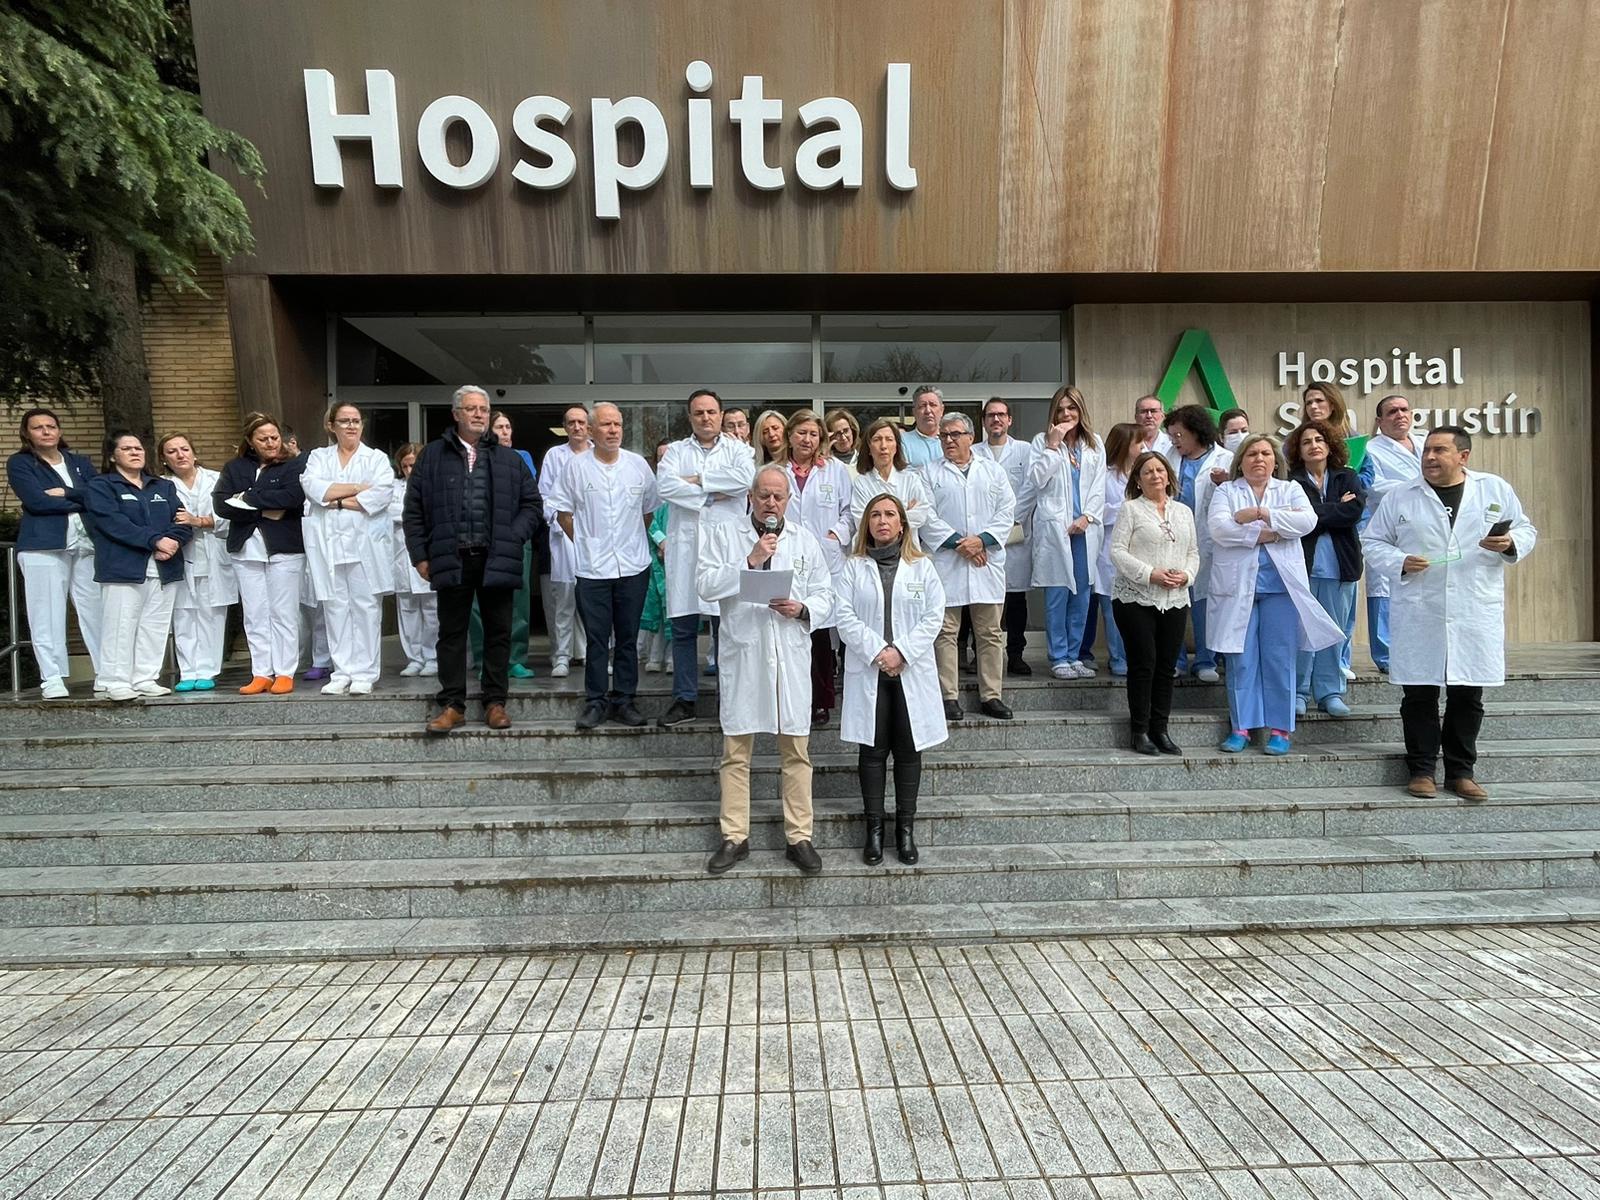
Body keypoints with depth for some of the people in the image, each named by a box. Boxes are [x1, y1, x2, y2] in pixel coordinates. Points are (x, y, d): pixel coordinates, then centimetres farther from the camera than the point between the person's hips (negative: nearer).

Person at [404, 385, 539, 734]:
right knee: (451, 633, 5)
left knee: (498, 633, 6)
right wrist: (420, 555, 1)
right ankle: (452, 705, 13)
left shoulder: (509, 460, 11)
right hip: (451, 559, -1)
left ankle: (495, 702, 16)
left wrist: (513, 537, -1)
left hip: (496, 560, 1)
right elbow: (414, 509, 7)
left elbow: (531, 502, 13)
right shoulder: (432, 456, 8)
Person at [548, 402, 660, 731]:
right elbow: (563, 512, 7)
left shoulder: (639, 465, 4)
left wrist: (634, 540, 12)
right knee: (596, 638, 4)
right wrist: (584, 542, 4)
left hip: (633, 567, 1)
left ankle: (624, 699, 17)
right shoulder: (576, 467, 0)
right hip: (592, 568, -1)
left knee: (628, 638, 8)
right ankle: (596, 701, 13)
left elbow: (650, 509, 14)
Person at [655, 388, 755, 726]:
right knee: (683, 627, 3)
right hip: (685, 547, 2)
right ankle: (684, 700, 12)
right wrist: (712, 493, -6)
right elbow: (664, 485, -4)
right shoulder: (676, 450, 15)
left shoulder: (737, 449, 11)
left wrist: (697, 479, -7)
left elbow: (745, 478, -11)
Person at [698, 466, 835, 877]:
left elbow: (825, 595, 12)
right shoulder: (723, 535, 7)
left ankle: (799, 837, 14)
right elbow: (706, 585, -6)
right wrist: (751, 560, -13)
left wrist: (803, 609, -9)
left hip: (792, 656, 2)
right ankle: (735, 838, 14)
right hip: (742, 658, -1)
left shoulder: (806, 540, 13)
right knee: (736, 751, 4)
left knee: (796, 750, 4)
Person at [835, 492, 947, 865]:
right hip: (868, 671, -1)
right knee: (873, 750, 4)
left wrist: (902, 652, -11)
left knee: (909, 750, 6)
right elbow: (845, 617, -3)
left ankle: (906, 827, 17)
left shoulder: (922, 566, 7)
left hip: (912, 671, 1)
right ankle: (874, 827, 13)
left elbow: (934, 616, 0)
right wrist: (877, 652, -14)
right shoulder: (854, 567, 5)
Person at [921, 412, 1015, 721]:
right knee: (946, 632, -1)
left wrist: (981, 540, -10)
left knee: (990, 632, 5)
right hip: (946, 564, -2)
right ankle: (949, 697, 5)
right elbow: (926, 517, -2)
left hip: (987, 562, 2)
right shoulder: (931, 474, 8)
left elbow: (1007, 510, 5)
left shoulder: (993, 470, 14)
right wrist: (957, 542, -12)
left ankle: (990, 696, 13)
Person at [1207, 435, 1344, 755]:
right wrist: (1265, 534, -12)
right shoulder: (1226, 491, 10)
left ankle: (1279, 729, 9)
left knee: (1280, 659, 1)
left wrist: (1260, 514, -13)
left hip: (1280, 585, 1)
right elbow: (1219, 527, -9)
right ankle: (1241, 727, 9)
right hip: (1238, 587, -1)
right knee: (1241, 660, 2)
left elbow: (1307, 521, -7)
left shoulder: (1290, 489, 13)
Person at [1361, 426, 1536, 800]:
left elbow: (1526, 530, 13)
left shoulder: (1496, 489, 9)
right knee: (1419, 694, 2)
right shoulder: (1399, 496, 5)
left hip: (1476, 614, 1)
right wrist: (1399, 562, -11)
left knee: (1468, 695, 7)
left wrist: (1510, 544, -9)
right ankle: (1422, 769, 14)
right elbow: (1372, 541, 7)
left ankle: (1461, 772, 19)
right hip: (1418, 615, -1)